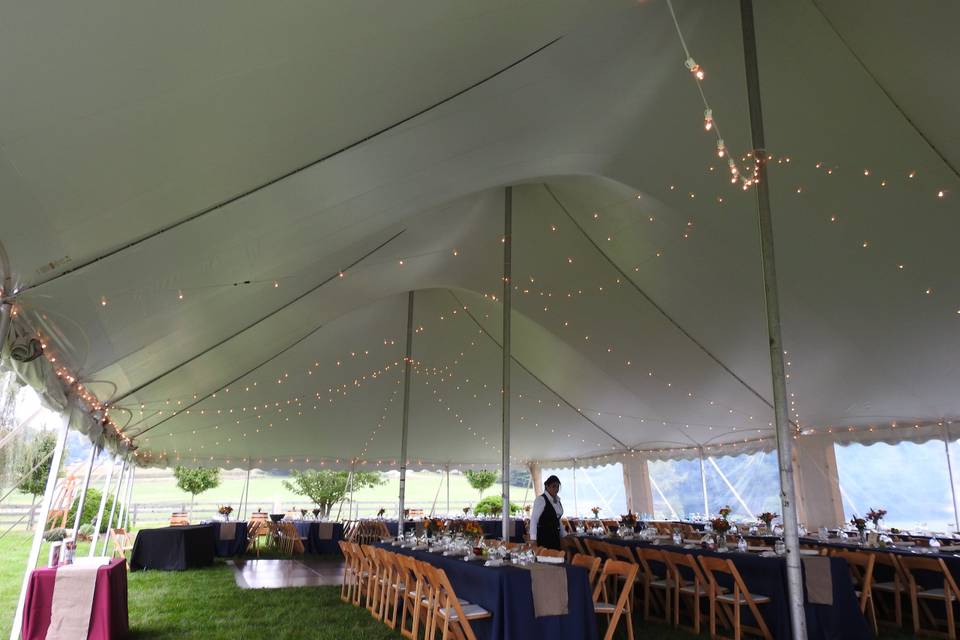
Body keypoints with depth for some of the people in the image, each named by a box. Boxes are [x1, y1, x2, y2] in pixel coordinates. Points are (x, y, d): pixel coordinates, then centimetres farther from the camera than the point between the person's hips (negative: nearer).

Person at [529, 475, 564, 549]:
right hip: (544, 536, -7)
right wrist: (533, 538, -22)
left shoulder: (557, 500, 11)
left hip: (555, 535, 7)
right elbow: (534, 519, -16)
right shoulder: (541, 499, -12)